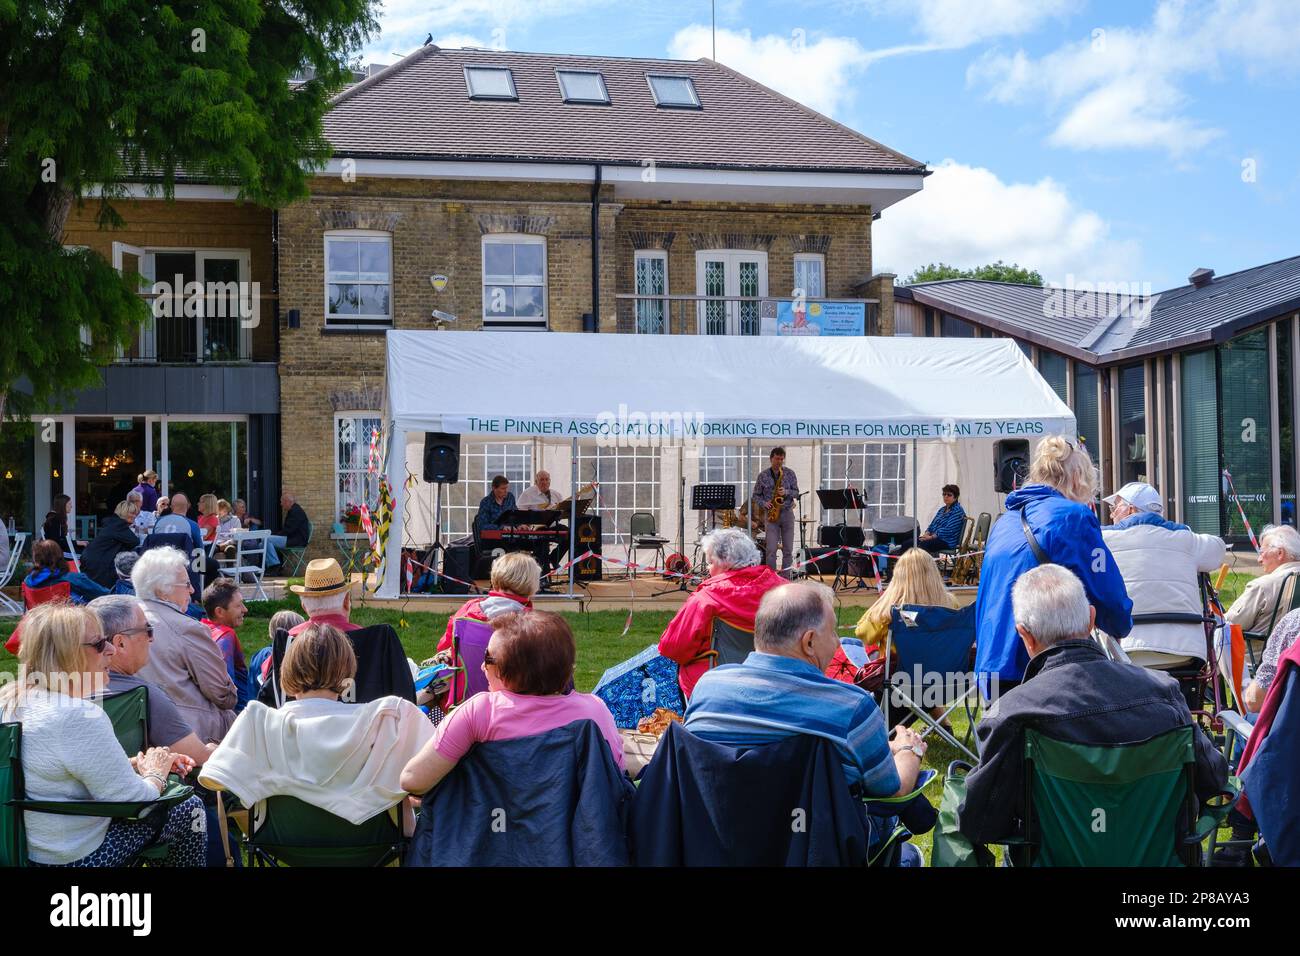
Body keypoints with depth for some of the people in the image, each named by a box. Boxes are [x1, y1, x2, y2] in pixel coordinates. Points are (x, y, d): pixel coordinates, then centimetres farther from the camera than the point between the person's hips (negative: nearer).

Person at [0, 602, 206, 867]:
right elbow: (134, 803, -22)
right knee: (189, 808, 6)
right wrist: (156, 773, -2)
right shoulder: (79, 716, -28)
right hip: (76, 855, -10)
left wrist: (135, 763, 9)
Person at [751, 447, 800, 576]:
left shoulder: (790, 473, 5)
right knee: (771, 549, -8)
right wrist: (763, 503, -11)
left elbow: (796, 493, 5)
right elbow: (755, 495, 8)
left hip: (787, 513, 2)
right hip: (771, 513, -1)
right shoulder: (763, 475, 3)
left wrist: (786, 492, -14)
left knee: (788, 550, 2)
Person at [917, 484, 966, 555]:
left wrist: (931, 537, -21)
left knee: (923, 544, -34)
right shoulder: (942, 509, 21)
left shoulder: (958, 511, -8)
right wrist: (927, 534, -1)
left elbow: (948, 530, -18)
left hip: (947, 542, -8)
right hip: (935, 538, 8)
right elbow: (932, 524, 21)